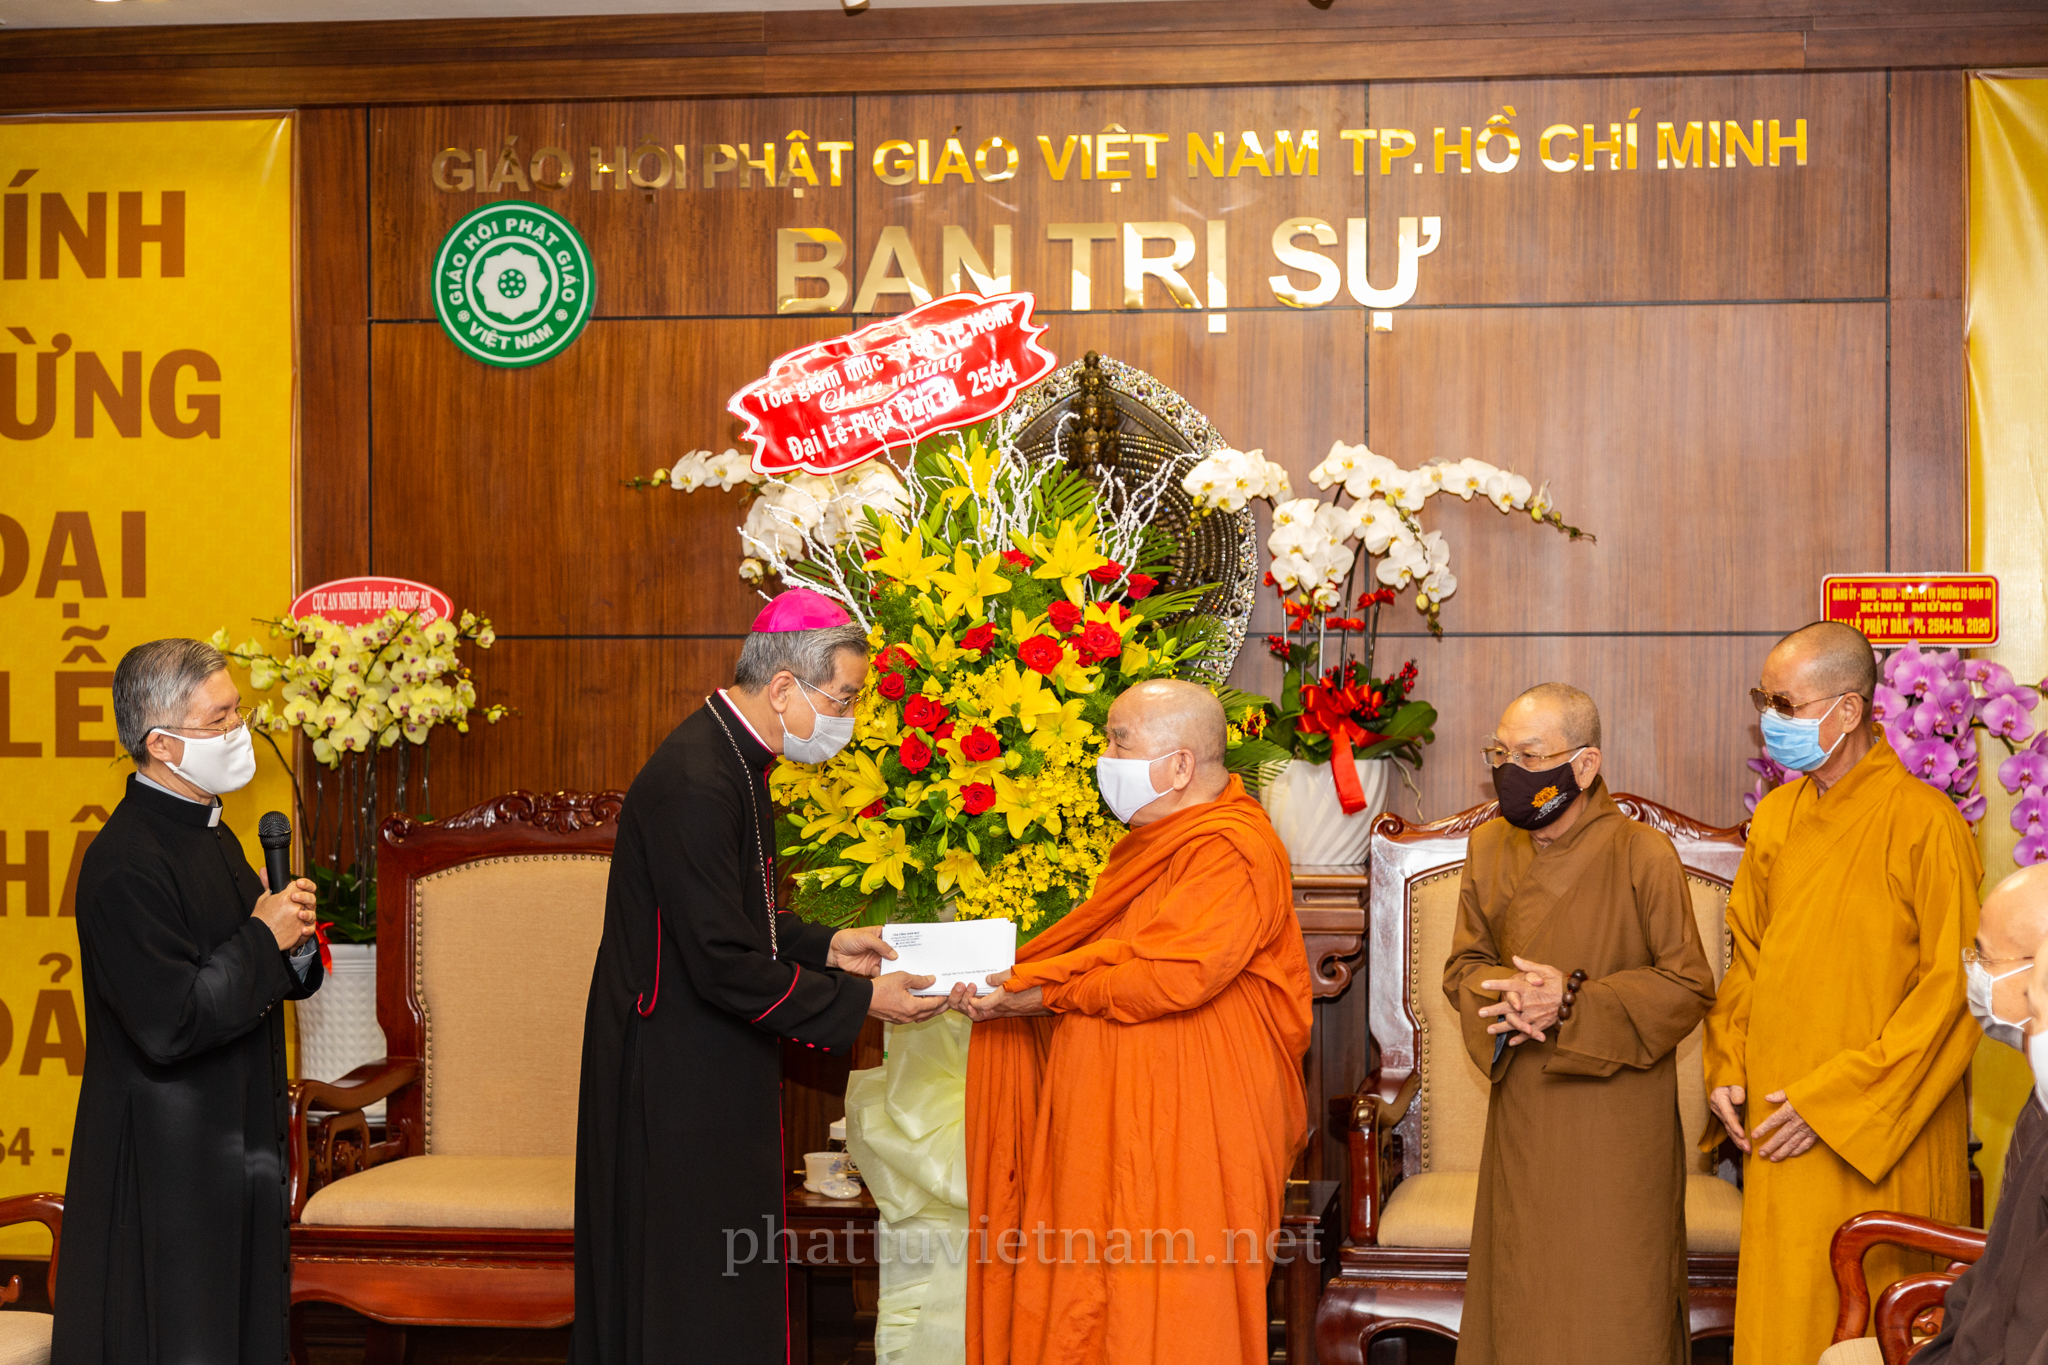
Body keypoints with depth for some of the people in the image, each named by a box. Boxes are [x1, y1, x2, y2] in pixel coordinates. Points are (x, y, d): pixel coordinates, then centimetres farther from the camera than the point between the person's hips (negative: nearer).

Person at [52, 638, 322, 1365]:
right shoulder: (124, 866, -21)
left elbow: (283, 981, 18)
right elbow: (171, 1024, -27)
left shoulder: (214, 838, 10)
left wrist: (293, 942, -4)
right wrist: (262, 938, -17)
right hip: (165, 1162, -9)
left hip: (235, 1144, 9)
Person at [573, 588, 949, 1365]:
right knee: (690, 1299, -1)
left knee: (731, 1287, 16)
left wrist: (824, 948, 8)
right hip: (676, 1078, -10)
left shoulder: (730, 760, 9)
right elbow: (724, 964, -25)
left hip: (713, 1070, 10)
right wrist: (858, 1001, -18)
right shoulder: (697, 786, -24)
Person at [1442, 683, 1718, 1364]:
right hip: (1521, 1122, 5)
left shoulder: (1644, 855, -12)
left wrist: (1574, 999, -20)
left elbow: (1688, 987, -10)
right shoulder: (1491, 846, 4)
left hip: (1618, 1128, -5)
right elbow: (1463, 964, 10)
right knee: (1518, 1295, 10)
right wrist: (1505, 993, -13)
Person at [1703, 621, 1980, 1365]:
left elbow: (1951, 993, -15)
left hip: (1880, 1143, -6)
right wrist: (1728, 1069, 4)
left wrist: (1832, 1102, -15)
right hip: (1782, 1134, 6)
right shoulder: (1776, 817, 8)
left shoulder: (1924, 823, -13)